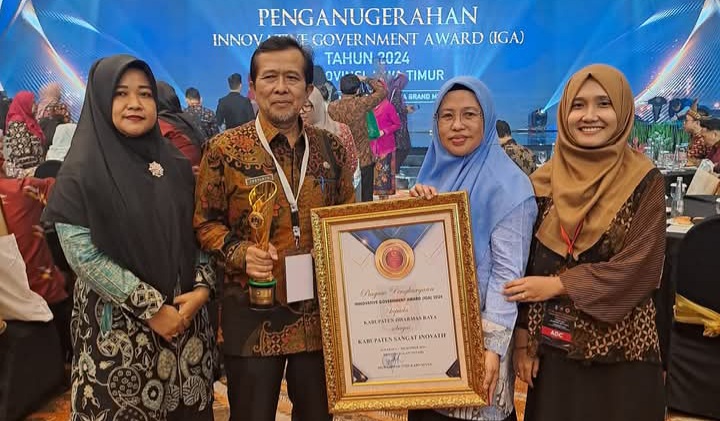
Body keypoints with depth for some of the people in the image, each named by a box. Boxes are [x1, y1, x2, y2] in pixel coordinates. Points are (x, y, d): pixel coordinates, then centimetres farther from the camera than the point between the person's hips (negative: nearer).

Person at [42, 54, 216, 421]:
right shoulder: (82, 170, -8)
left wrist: (202, 287, -8)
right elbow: (82, 254, -14)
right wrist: (151, 307, -15)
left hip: (185, 314, 4)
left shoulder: (175, 163, 5)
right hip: (117, 324, -4)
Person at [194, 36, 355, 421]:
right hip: (253, 313, -3)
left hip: (320, 312, 3)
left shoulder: (331, 148, 4)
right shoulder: (225, 150, -6)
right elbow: (205, 223, -1)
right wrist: (241, 253, -18)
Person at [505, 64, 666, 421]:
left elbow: (640, 266, -12)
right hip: (553, 345, 2)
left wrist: (559, 284, -16)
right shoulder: (542, 182, 0)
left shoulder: (645, 182, -5)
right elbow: (525, 264, 1)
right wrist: (523, 336, -2)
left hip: (622, 347, -1)